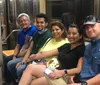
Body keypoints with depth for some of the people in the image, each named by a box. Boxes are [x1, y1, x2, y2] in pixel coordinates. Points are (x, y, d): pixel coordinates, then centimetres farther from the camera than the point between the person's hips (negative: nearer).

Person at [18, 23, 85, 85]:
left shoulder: (81, 48, -7)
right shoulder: (66, 46, 17)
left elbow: (79, 69, -19)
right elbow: (48, 53, 19)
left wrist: (62, 72, -32)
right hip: (56, 72, 8)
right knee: (30, 67, -9)